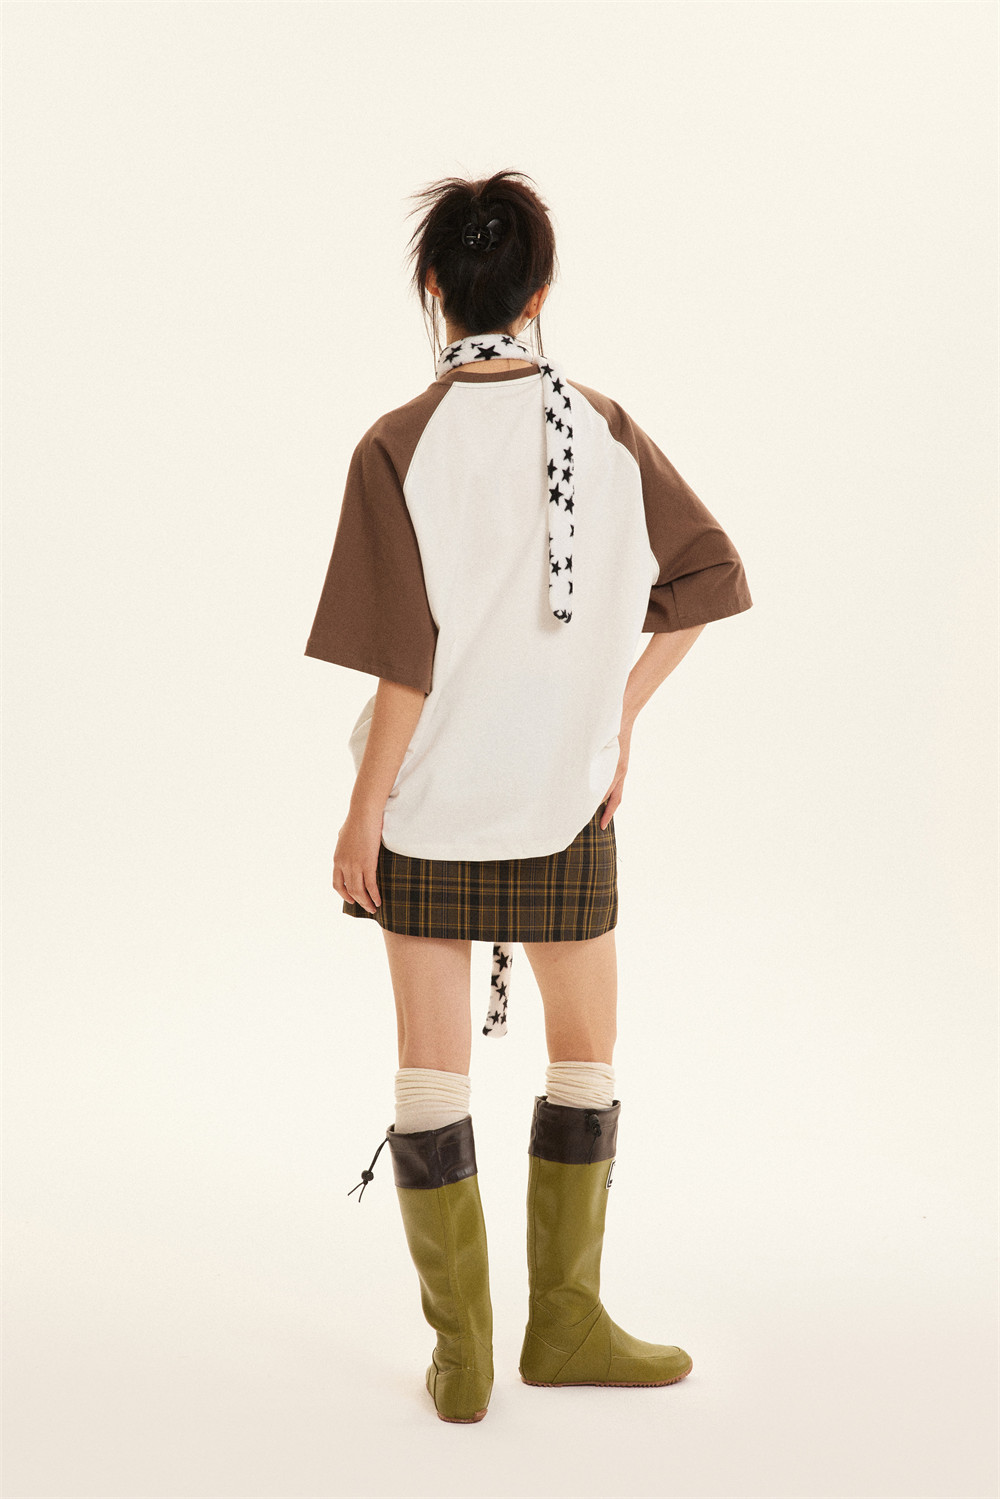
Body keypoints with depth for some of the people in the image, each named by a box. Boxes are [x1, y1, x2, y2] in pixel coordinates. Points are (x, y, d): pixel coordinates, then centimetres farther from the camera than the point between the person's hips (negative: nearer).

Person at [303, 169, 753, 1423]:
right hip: (566, 795, 2)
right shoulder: (606, 429, -2)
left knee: (432, 1061, 9)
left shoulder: (397, 449, -12)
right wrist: (620, 709, 8)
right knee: (585, 1050, 17)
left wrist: (359, 818, -8)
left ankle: (462, 1353, 15)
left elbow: (408, 664, -16)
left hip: (429, 799, -2)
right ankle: (564, 1323, 24)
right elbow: (714, 577, 2)